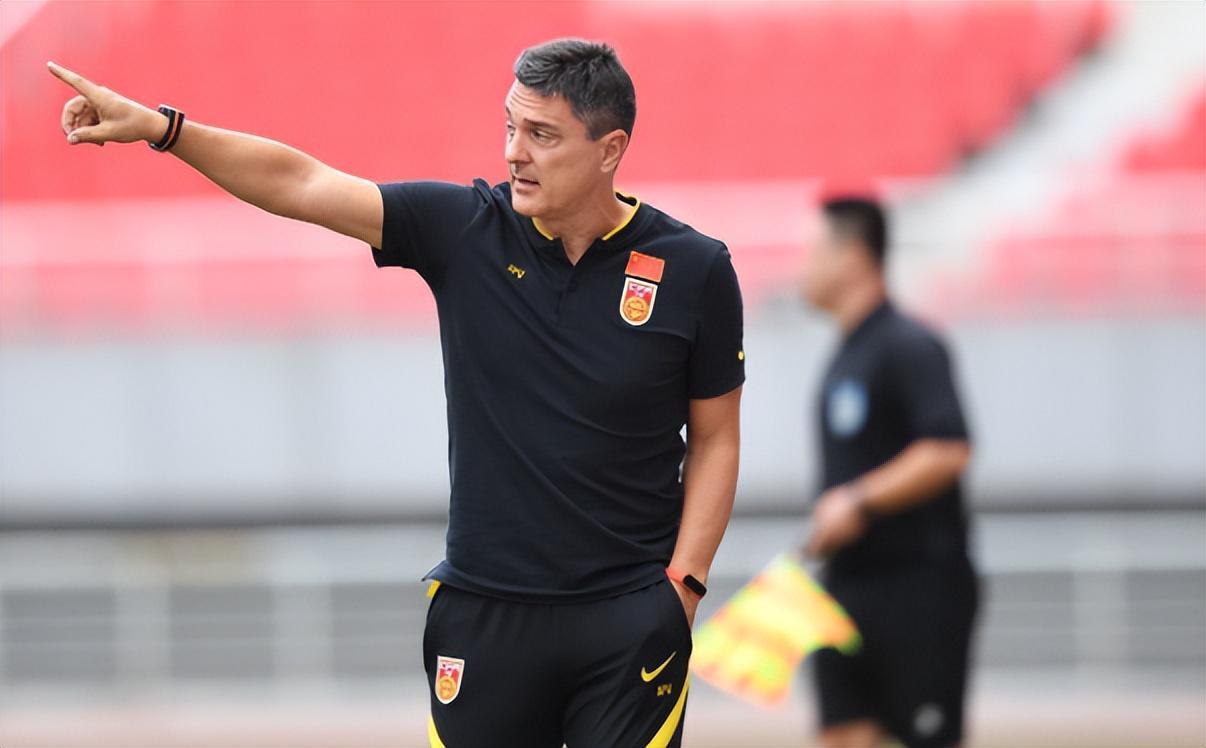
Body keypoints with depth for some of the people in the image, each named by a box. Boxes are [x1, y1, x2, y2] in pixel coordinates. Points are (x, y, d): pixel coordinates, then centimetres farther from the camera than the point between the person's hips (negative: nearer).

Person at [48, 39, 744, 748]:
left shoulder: (694, 271, -4)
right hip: (483, 608, 2)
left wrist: (682, 585, -5)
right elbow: (299, 184, -3)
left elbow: (715, 438, 4)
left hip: (629, 616, -2)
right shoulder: (465, 229, 0)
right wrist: (160, 128, -13)